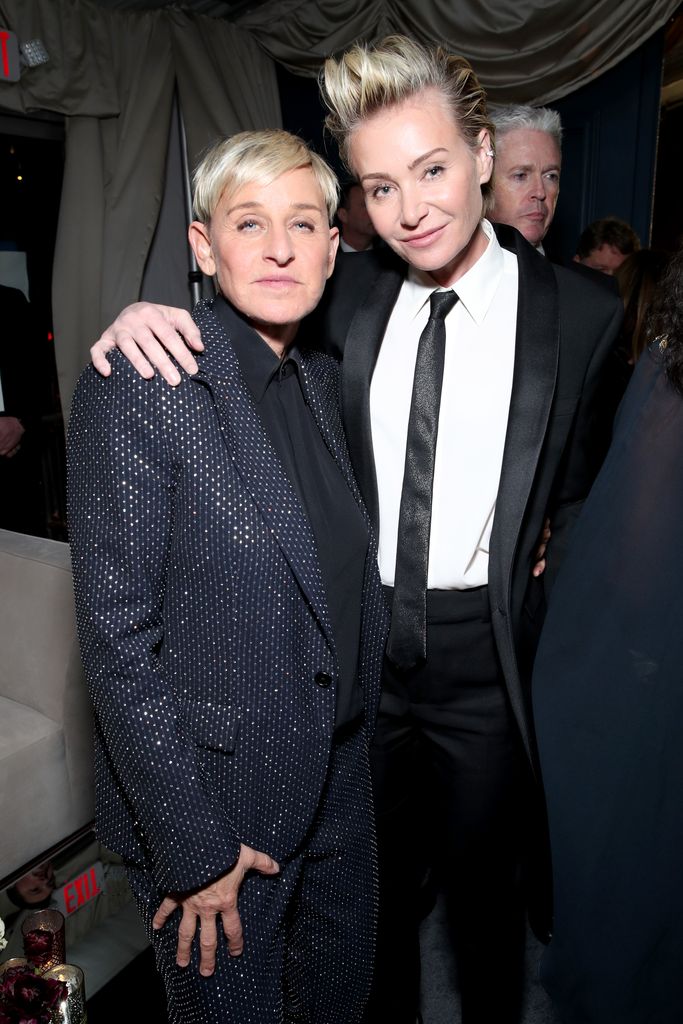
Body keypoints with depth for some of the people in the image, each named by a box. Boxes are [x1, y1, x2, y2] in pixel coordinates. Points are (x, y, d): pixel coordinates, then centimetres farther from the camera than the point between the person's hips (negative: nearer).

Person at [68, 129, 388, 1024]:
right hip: (215, 798, -6)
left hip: (337, 783, 7)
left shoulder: (322, 380, 4)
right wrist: (193, 846, -15)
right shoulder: (138, 389, -19)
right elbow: (116, 637, -19)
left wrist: (358, 740, 9)